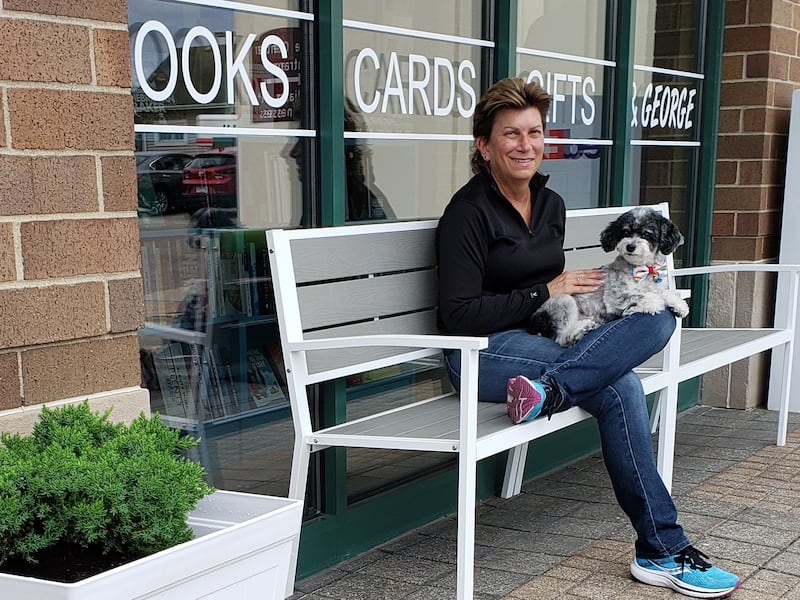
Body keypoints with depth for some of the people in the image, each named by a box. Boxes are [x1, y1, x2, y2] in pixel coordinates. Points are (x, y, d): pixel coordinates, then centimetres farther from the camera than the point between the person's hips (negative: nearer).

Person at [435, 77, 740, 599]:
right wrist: (546, 292, -12)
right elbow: (458, 316, -15)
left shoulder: (551, 204, 13)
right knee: (619, 389, -26)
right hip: (484, 351, -7)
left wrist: (574, 293, 0)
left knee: (658, 317, -18)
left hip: (540, 339, 8)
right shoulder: (469, 211, -9)